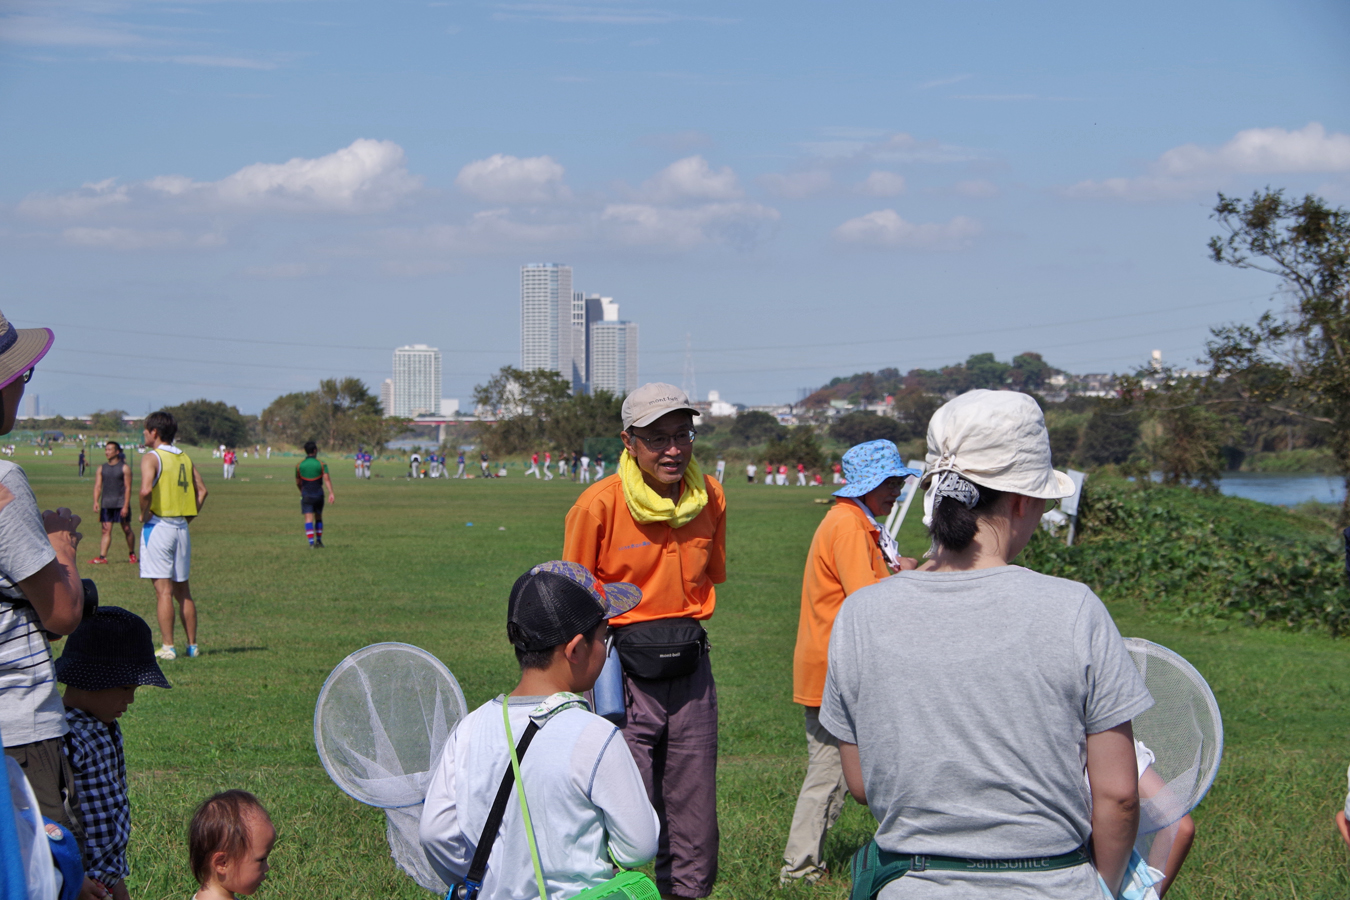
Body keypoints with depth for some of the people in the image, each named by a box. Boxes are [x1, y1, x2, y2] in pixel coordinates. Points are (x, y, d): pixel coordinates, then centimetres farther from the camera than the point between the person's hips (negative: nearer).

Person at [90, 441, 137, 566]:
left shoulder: (124, 468, -2)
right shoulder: (101, 469, 11)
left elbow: (128, 488, -6)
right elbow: (97, 486, 7)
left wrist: (126, 505, -14)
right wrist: (96, 501, -9)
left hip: (121, 503, -3)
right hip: (106, 504, 3)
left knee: (127, 529, 3)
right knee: (106, 530, -2)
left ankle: (132, 554, 17)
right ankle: (102, 556, -7)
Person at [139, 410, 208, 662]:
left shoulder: (152, 458, -9)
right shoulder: (184, 458, 12)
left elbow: (146, 490, -23)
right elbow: (202, 490, 13)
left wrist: (144, 515, -9)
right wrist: (189, 516, 13)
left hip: (158, 526, -6)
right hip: (181, 528, 6)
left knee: (163, 590, -7)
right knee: (183, 590, 13)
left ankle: (167, 647, -8)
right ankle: (192, 646, 16)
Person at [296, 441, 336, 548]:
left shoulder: (299, 465, 2)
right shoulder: (321, 464, -2)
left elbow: (297, 482, 10)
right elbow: (326, 479, -14)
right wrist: (331, 493, -20)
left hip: (306, 495, -1)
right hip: (318, 495, 1)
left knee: (308, 519, -5)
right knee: (318, 518, 18)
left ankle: (311, 542, -17)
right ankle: (319, 541, 20)